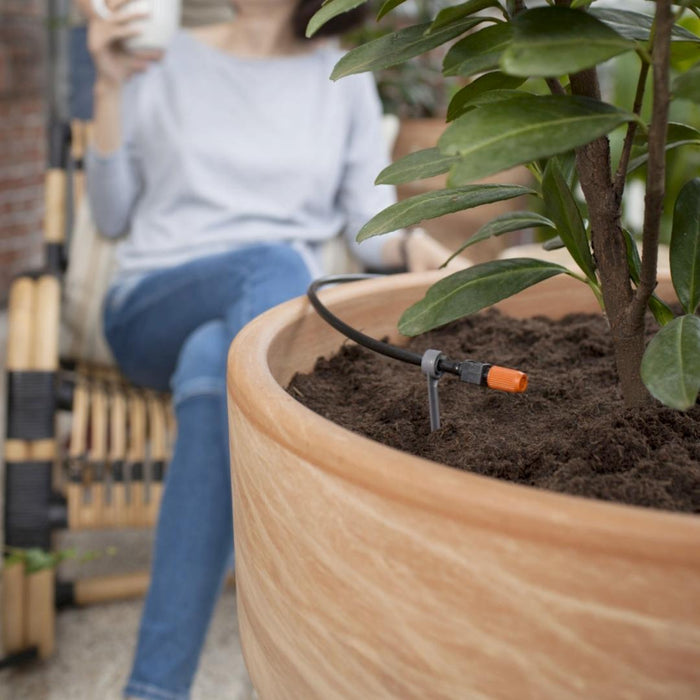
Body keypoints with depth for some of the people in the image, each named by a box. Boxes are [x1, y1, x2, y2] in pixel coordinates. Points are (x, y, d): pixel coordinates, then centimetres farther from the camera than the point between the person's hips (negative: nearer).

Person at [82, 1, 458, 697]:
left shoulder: (344, 78, 16)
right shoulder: (168, 60, 13)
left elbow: (370, 225, 12)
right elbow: (112, 215, 10)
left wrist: (413, 243, -12)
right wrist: (110, 87, -1)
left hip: (277, 320, 1)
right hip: (152, 307, -1)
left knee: (211, 367, -37)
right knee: (272, 263, -36)